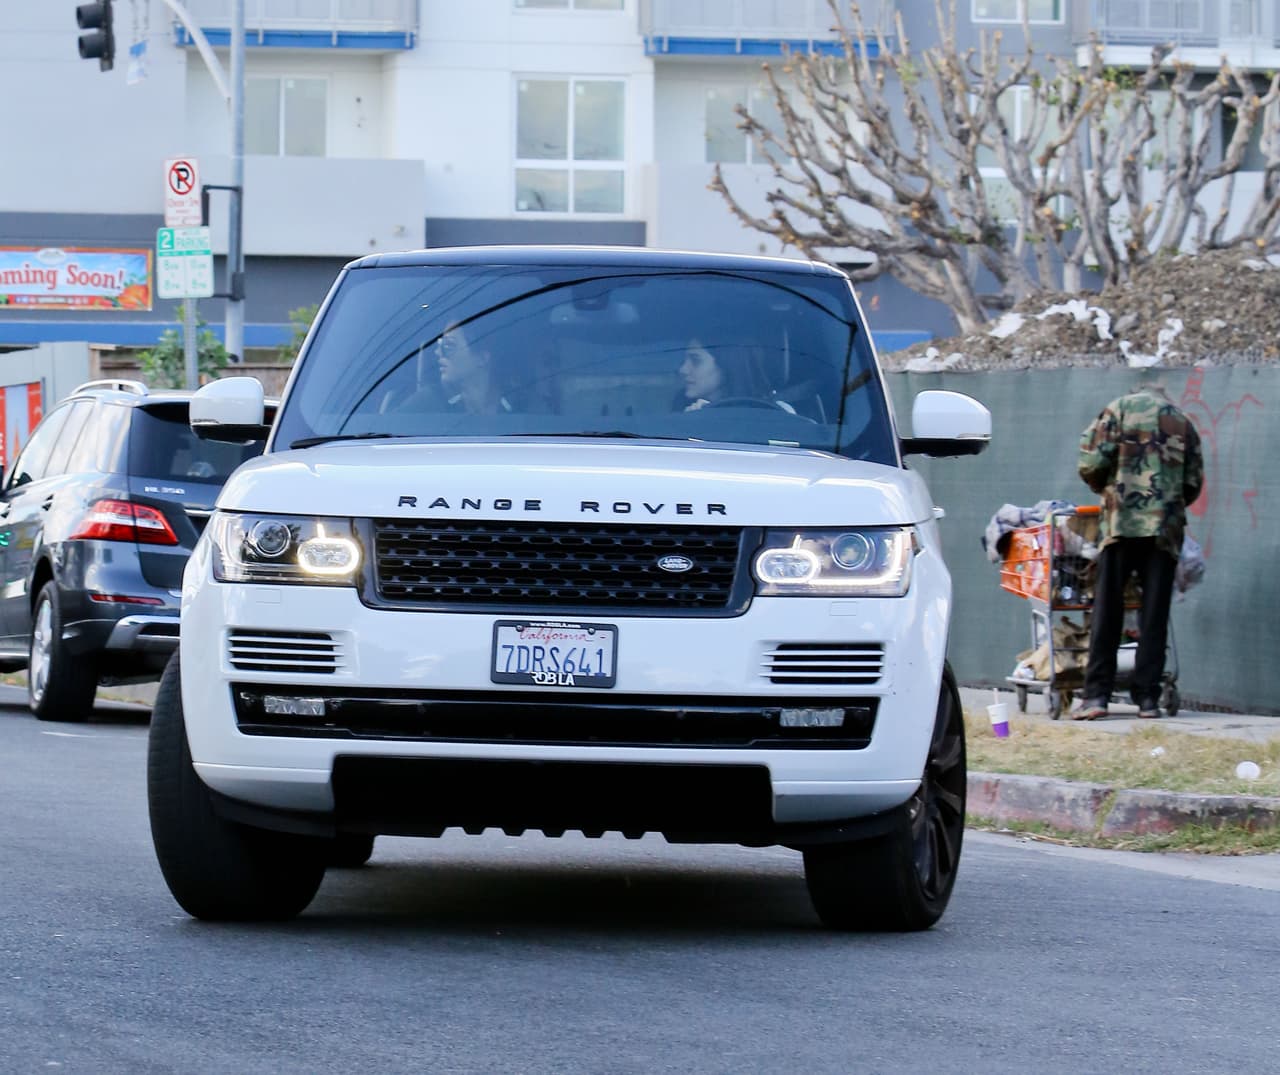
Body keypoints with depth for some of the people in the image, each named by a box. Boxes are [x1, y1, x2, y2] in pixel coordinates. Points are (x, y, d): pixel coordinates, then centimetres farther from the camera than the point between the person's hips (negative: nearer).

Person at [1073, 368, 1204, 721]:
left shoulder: (1120, 409, 6)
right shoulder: (1183, 423, 16)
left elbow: (1091, 463, -3)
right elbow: (1194, 483, 13)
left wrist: (1104, 487, 17)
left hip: (1123, 522, -2)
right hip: (1167, 529, 2)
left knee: (1107, 612, 1)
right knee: (1154, 616, 5)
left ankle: (1097, 694, -2)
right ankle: (1147, 698, 3)